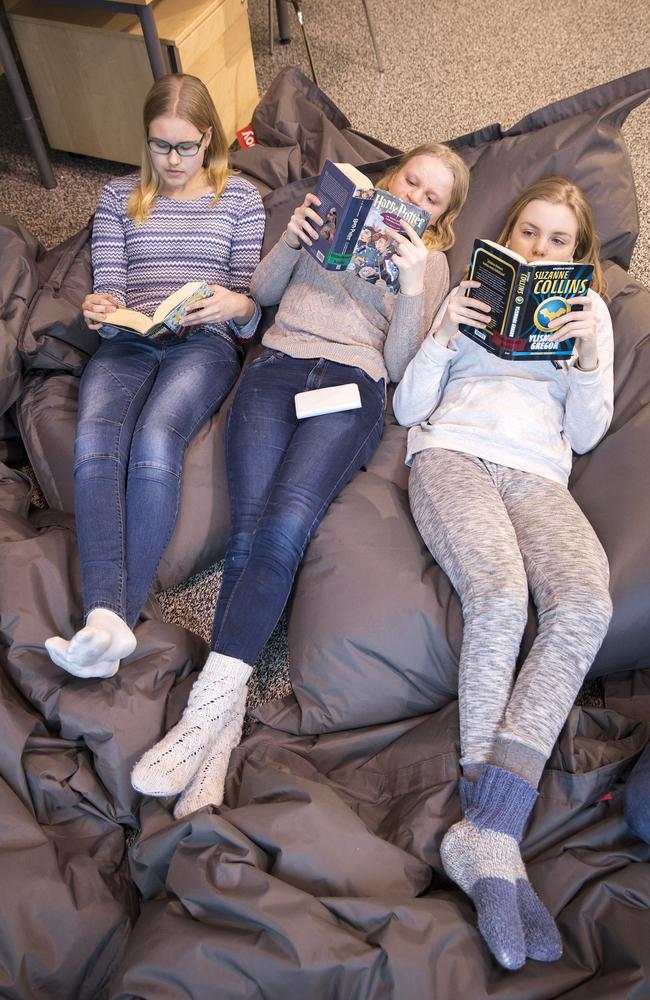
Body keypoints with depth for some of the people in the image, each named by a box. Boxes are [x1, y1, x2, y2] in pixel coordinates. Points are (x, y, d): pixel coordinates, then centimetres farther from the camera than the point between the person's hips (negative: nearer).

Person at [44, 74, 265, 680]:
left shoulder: (240, 197, 18)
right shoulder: (118, 197, 24)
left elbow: (250, 304, 11)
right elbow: (109, 286, 14)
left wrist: (237, 305, -13)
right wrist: (100, 309, -10)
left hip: (204, 342, -2)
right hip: (127, 343, 2)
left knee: (154, 442, -34)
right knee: (94, 444, -31)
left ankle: (113, 620, -34)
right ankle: (107, 618, -41)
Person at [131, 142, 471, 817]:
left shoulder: (430, 262, 21)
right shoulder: (333, 216, 28)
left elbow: (399, 365, 8)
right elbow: (262, 294, 22)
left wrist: (412, 285, -3)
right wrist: (291, 241, 5)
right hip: (277, 366, 2)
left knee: (283, 526, -29)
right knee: (250, 528, -21)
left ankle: (209, 711, -29)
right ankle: (220, 733, -24)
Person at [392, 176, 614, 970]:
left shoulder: (589, 311, 27)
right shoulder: (468, 293, 23)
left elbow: (585, 434, 16)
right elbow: (407, 409, 13)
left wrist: (588, 359, 0)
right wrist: (443, 336, -2)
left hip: (536, 474, 2)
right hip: (452, 453, -1)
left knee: (584, 605, -31)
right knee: (500, 598, -32)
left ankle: (485, 832, -29)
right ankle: (496, 843, -21)